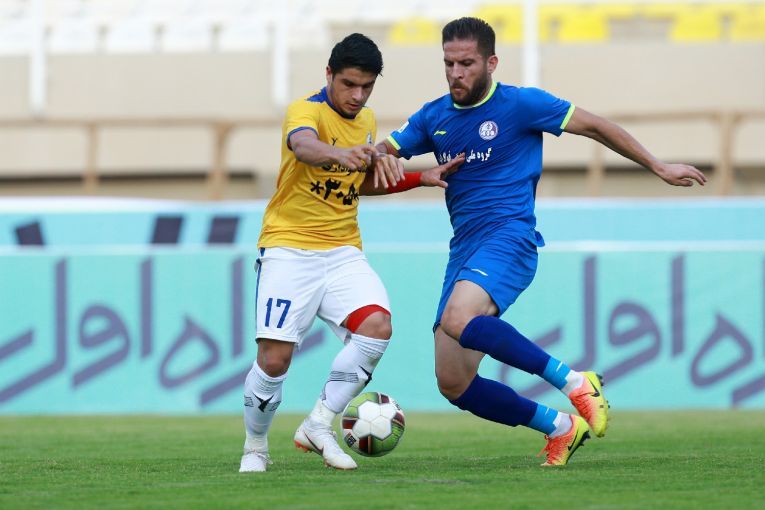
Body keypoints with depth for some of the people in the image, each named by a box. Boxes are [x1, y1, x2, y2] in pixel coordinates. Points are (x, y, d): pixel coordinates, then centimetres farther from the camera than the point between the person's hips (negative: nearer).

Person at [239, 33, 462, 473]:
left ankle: (318, 427, -7)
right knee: (274, 358, -12)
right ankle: (255, 448, 14)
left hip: (343, 253, 5)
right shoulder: (307, 110, -13)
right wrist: (340, 154, -60)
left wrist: (422, 179, 14)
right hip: (289, 250, -5)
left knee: (377, 327, -21)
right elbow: (303, 145, -39)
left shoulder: (367, 120, 10)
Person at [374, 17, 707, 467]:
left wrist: (659, 168, 10)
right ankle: (560, 427, 15)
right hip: (464, 250, 7)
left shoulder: (520, 104, -2)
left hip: (509, 238, -7)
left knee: (457, 319, -36)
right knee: (453, 385, -2)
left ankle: (573, 381, -24)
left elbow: (594, 126, 6)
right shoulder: (434, 117, 13)